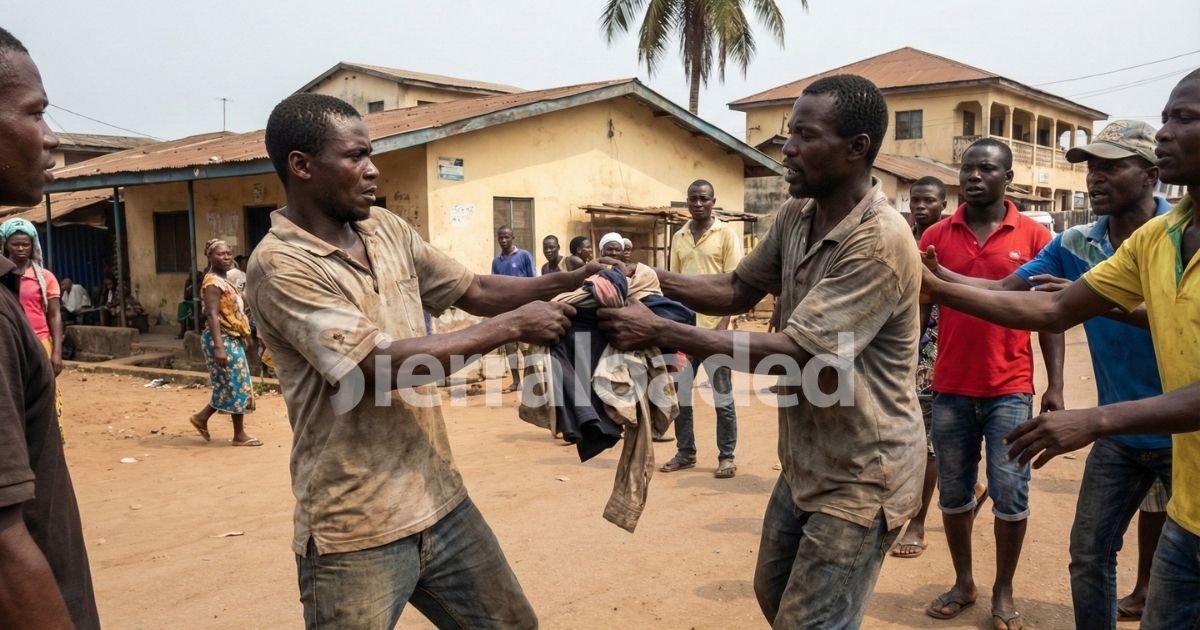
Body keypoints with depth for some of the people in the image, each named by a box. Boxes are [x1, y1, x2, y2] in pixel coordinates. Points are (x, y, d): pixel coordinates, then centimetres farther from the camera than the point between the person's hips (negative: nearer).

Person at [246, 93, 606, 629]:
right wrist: (511, 326, -19)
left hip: (441, 503, 7)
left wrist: (569, 281, -2)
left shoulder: (386, 229, 7)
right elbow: (383, 364, -24)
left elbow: (473, 290, 13)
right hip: (357, 533, -7)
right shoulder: (280, 264, -16)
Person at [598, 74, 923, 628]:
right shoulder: (796, 216, 1)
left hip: (860, 476, -9)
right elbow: (738, 290, 8)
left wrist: (658, 332, -28)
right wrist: (650, 278, -9)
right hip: (806, 461, 9)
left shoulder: (881, 242, -27)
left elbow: (793, 351, -30)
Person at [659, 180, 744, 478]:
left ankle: (726, 457, 13)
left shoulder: (727, 233, -2)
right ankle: (685, 452, 21)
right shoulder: (678, 237, 11)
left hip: (714, 326, -5)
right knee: (679, 394, 9)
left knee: (722, 397, 3)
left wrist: (723, 324, -15)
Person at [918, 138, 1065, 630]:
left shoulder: (1034, 236, 0)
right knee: (953, 491, 10)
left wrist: (1055, 386, -4)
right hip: (950, 388, 2)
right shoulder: (936, 236, 3)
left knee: (1010, 493, 2)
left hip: (1010, 389, -1)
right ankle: (963, 583, 26)